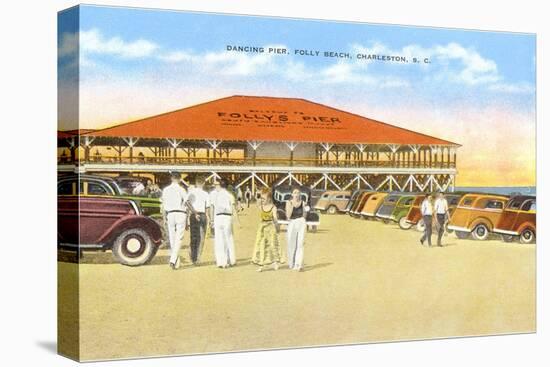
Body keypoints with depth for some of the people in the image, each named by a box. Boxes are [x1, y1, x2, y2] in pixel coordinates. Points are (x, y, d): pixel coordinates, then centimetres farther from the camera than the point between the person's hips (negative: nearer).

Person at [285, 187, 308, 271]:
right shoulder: (289, 203, -1)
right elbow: (288, 216, -12)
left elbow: (304, 216, 13)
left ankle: (299, 264, -15)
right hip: (292, 223, 0)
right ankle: (291, 264, 24)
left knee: (300, 244, -9)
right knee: (291, 245, 8)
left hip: (301, 223, 0)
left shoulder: (302, 203, 4)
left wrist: (306, 210, -6)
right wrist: (292, 204, -15)